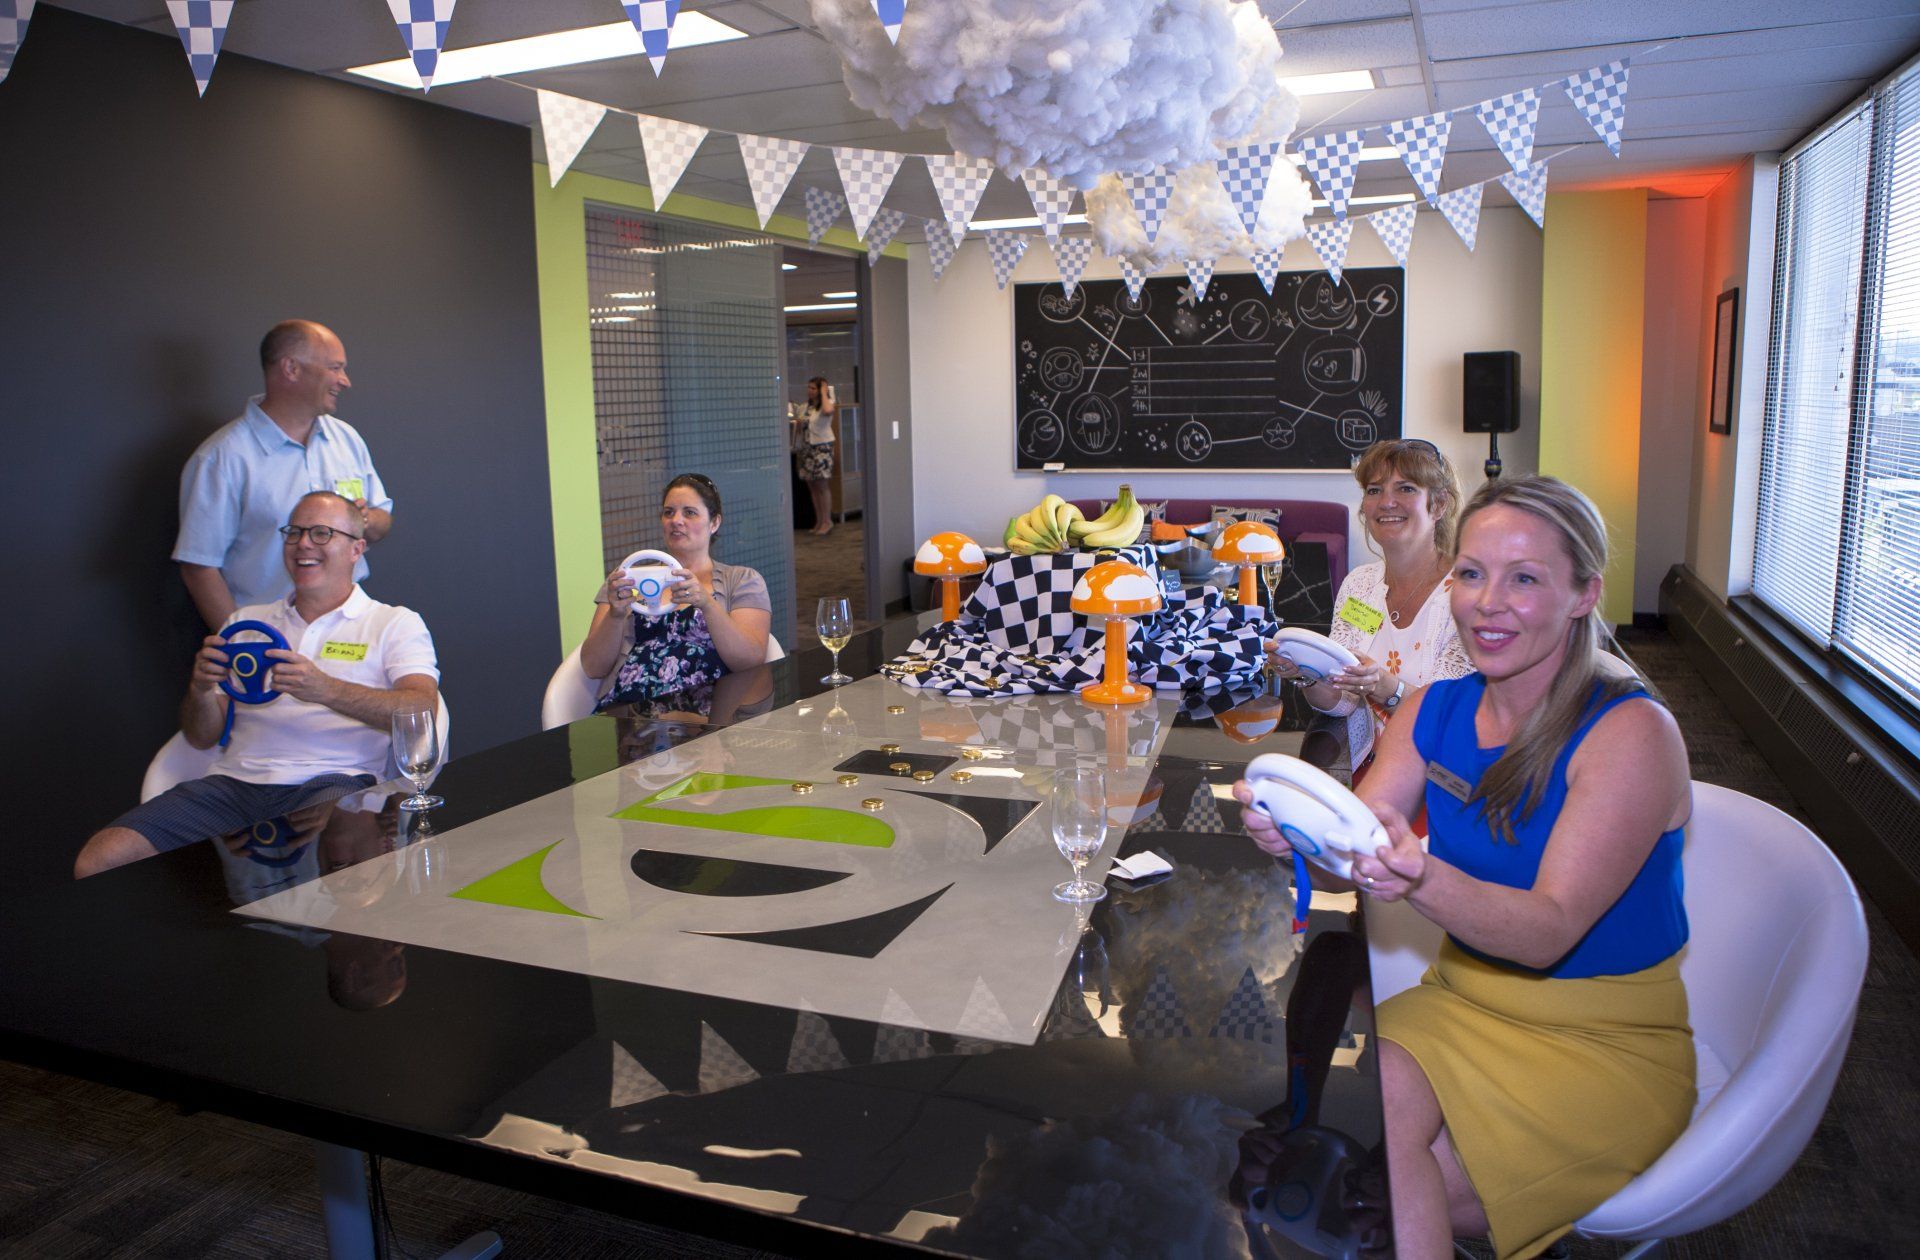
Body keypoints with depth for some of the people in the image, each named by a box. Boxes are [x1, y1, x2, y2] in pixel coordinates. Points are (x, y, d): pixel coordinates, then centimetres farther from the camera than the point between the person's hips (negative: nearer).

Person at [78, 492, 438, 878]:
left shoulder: (395, 624, 10)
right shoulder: (246, 622, 24)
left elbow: (422, 709, -10)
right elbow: (201, 737, 21)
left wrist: (324, 690, -23)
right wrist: (200, 689, -3)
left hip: (330, 783, -4)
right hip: (234, 783, 5)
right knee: (97, 861, -17)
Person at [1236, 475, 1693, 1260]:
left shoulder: (1630, 733, -17)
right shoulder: (1433, 711, -1)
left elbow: (1550, 930, -26)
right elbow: (1352, 852, -8)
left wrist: (1421, 878, -46)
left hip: (1606, 1044, -4)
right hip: (1463, 999, 5)